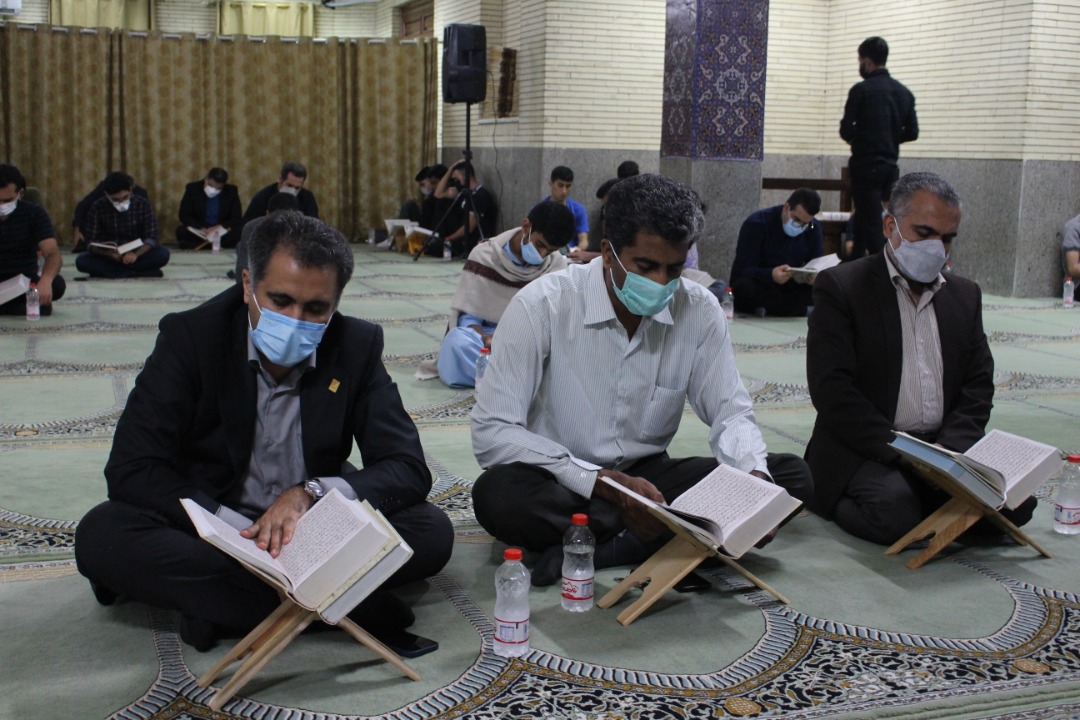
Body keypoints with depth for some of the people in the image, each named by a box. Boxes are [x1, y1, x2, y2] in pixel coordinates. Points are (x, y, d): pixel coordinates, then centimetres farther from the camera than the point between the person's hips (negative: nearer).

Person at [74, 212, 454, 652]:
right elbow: (130, 470, -16)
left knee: (431, 532, -23)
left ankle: (214, 598, -23)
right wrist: (236, 528, -28)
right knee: (102, 534, -30)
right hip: (208, 528, -1)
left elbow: (409, 470, -11)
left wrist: (312, 493, -28)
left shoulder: (358, 347, -8)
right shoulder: (190, 336, -12)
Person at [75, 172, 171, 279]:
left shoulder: (143, 204, -9)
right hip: (108, 257, 0)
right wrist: (107, 253, -33)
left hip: (138, 255, 0)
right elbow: (91, 242, -11)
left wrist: (136, 254, -34)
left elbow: (151, 238, -14)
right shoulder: (98, 207, -9)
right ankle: (137, 272, -30)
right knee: (81, 260, -29)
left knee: (163, 254, -29)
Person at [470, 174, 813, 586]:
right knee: (498, 495, -37)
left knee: (791, 477, -14)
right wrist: (605, 483, -28)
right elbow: (491, 433, -20)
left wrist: (754, 479, -23)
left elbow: (730, 412, 1)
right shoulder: (541, 306, -17)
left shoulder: (699, 311, -7)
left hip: (646, 477, 5)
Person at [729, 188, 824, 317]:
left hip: (790, 291, 4)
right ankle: (801, 310, -25)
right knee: (745, 286, -38)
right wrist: (771, 275, -40)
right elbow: (743, 269, -20)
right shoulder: (757, 224, -13)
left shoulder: (814, 229, 1)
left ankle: (768, 309, -23)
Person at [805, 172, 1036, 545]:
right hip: (864, 451, -5)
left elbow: (979, 385, 11)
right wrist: (900, 452, -19)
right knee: (894, 513, -32)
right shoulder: (840, 287, -3)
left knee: (1016, 497, -19)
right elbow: (832, 391, -12)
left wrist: (949, 447, -9)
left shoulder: (965, 295, 16)